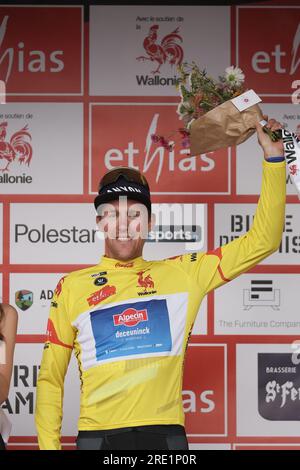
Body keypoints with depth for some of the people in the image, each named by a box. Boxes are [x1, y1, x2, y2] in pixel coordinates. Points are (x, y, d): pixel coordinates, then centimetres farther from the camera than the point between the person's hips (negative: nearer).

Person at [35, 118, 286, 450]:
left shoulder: (182, 273, 9)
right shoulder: (71, 287, 8)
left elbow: (260, 242, 10)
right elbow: (50, 377, 11)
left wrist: (273, 157, 6)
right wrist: (49, 445, 2)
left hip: (165, 433, 0)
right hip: (97, 435, 0)